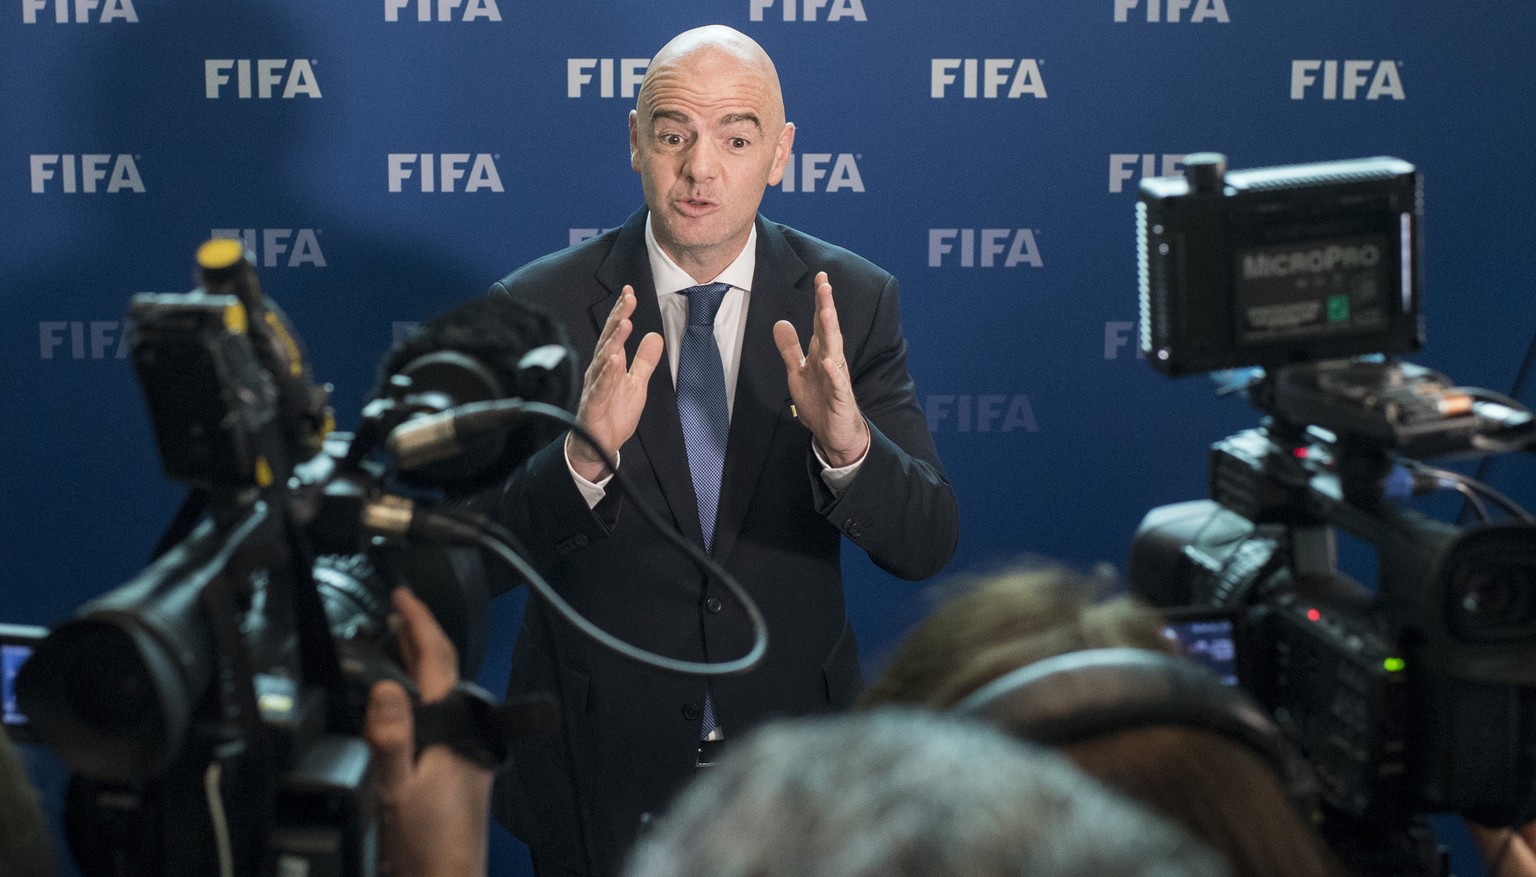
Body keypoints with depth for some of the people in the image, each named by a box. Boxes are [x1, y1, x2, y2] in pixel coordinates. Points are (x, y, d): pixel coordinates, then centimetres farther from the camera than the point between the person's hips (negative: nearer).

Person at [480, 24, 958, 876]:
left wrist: (848, 442, -31)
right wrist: (584, 457, -33)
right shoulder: (538, 307, -10)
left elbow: (925, 544, -11)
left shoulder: (851, 301, -6)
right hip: (599, 770, -1)